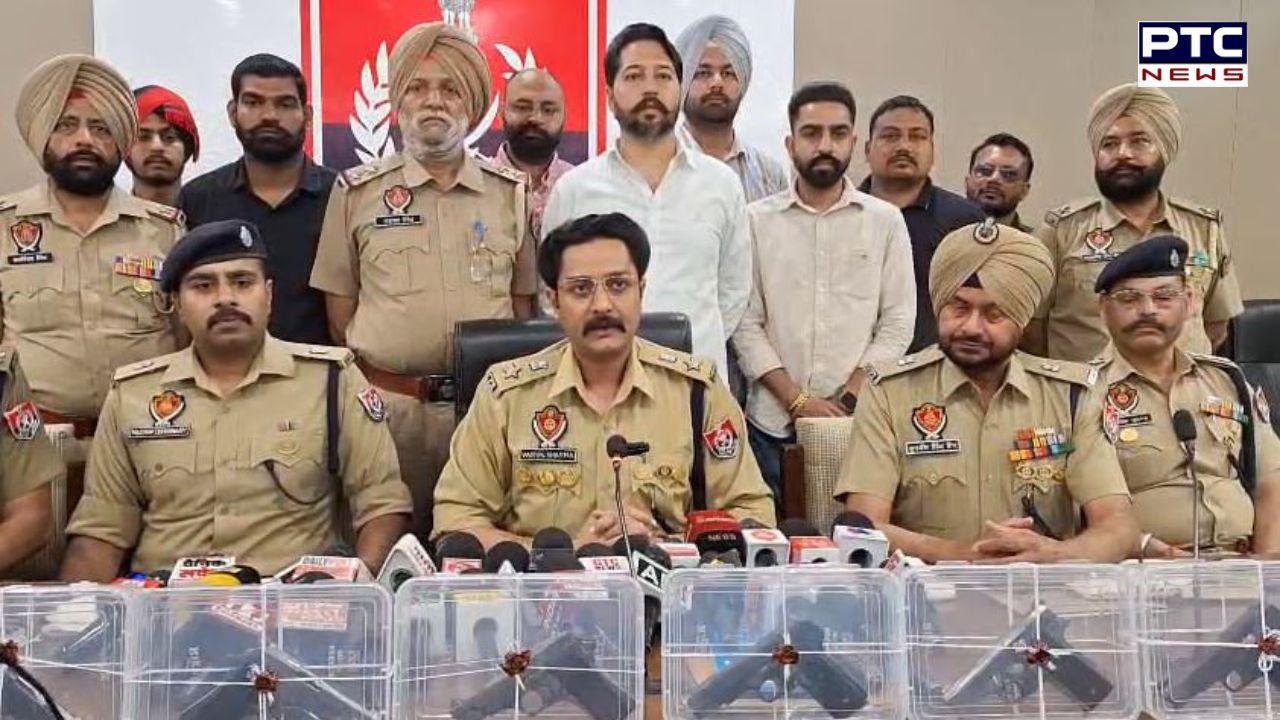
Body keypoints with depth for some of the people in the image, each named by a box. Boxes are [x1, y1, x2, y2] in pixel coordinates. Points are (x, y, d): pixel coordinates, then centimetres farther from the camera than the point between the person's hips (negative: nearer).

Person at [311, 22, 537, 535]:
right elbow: (339, 309, 7)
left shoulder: (512, 193, 9)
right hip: (387, 405, -1)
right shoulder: (356, 192, 5)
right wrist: (366, 390, 1)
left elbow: (523, 303, 12)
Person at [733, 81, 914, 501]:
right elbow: (746, 324, 0)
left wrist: (847, 400, -8)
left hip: (860, 421, 0)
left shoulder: (886, 221, 5)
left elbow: (897, 324, 2)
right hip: (772, 422, 0)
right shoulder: (757, 220, 4)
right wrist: (797, 400, -8)